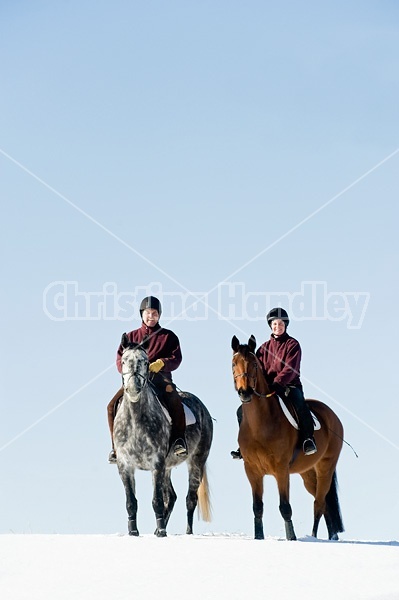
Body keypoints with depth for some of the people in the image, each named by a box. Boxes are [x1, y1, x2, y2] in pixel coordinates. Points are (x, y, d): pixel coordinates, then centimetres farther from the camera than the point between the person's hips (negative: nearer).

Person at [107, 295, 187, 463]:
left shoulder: (168, 336, 12)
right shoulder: (131, 336, 18)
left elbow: (176, 358, 1)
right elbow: (120, 358, 9)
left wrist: (162, 363, -20)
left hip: (160, 379, -2)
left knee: (175, 401, -34)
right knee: (113, 406, -19)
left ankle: (178, 439, -24)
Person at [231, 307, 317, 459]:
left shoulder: (292, 344, 1)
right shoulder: (265, 347, 16)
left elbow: (290, 369, -12)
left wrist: (277, 383, -26)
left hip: (289, 385, -5)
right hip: (267, 388, 5)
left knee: (299, 404, -38)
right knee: (243, 409, -9)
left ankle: (308, 438, -33)